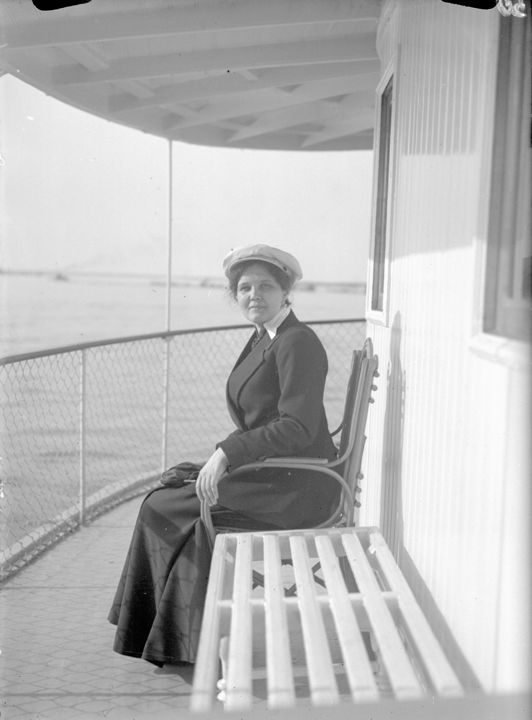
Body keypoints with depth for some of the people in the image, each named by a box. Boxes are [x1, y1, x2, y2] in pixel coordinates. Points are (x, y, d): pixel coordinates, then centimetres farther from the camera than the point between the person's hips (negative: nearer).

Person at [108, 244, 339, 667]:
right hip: (272, 477, 8)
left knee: (161, 506, -3)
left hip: (298, 490, -8)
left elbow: (297, 428, -23)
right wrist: (225, 459, 5)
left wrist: (227, 452, -24)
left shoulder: (297, 343, -16)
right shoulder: (263, 340, 13)